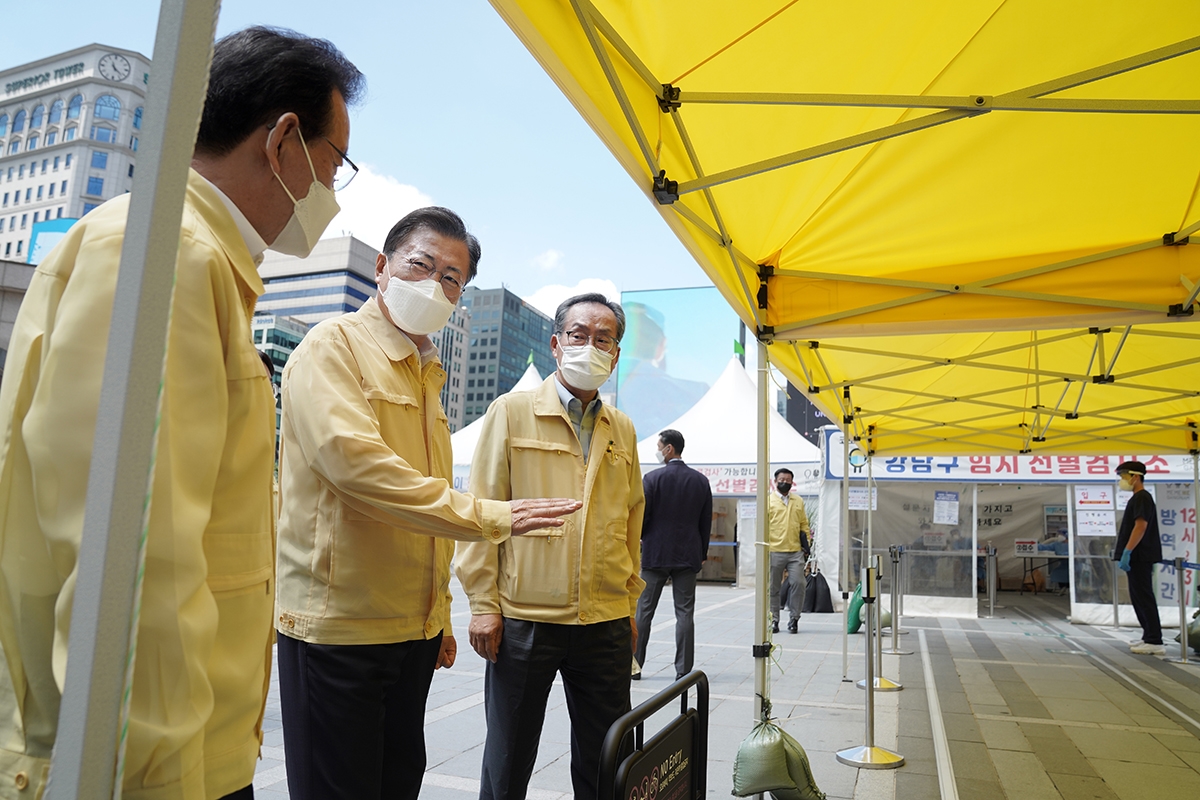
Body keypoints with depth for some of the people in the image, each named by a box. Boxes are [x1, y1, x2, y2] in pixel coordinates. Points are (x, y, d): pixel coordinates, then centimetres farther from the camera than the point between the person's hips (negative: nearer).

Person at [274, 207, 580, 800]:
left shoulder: (426, 374, 16)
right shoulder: (335, 345, -8)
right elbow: (351, 457, -25)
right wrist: (488, 517, -23)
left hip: (413, 629, 8)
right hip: (338, 625, -7)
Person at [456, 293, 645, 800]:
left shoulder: (623, 430, 11)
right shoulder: (512, 412, 0)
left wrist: (630, 602, 14)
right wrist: (483, 604, -7)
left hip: (607, 623, 4)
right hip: (524, 619, -3)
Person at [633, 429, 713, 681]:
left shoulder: (652, 478, -9)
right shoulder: (701, 481, 4)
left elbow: (640, 517, -8)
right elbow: (706, 521, 8)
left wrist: (637, 541, 10)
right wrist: (702, 552, 17)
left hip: (655, 555, -3)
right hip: (688, 556, 3)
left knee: (644, 611, 7)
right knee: (685, 613, 5)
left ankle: (634, 666, 13)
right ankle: (684, 670, 6)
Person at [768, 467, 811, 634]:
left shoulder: (798, 502, 15)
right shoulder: (768, 500, 3)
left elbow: (804, 524, 21)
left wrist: (806, 543, 11)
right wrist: (764, 547, -6)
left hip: (796, 552, 3)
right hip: (774, 552, -3)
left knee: (798, 584, -4)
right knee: (773, 587, 3)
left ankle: (794, 618, 9)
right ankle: (773, 619, 14)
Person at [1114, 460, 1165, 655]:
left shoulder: (1142, 497, -13)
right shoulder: (1138, 498, 18)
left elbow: (1141, 526, -22)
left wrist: (1126, 552, -25)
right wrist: (1123, 550, 21)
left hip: (1140, 557, -10)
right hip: (1139, 557, 10)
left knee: (1144, 597, -9)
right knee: (1139, 597, 15)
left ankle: (1155, 642, -7)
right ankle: (1149, 636, 21)